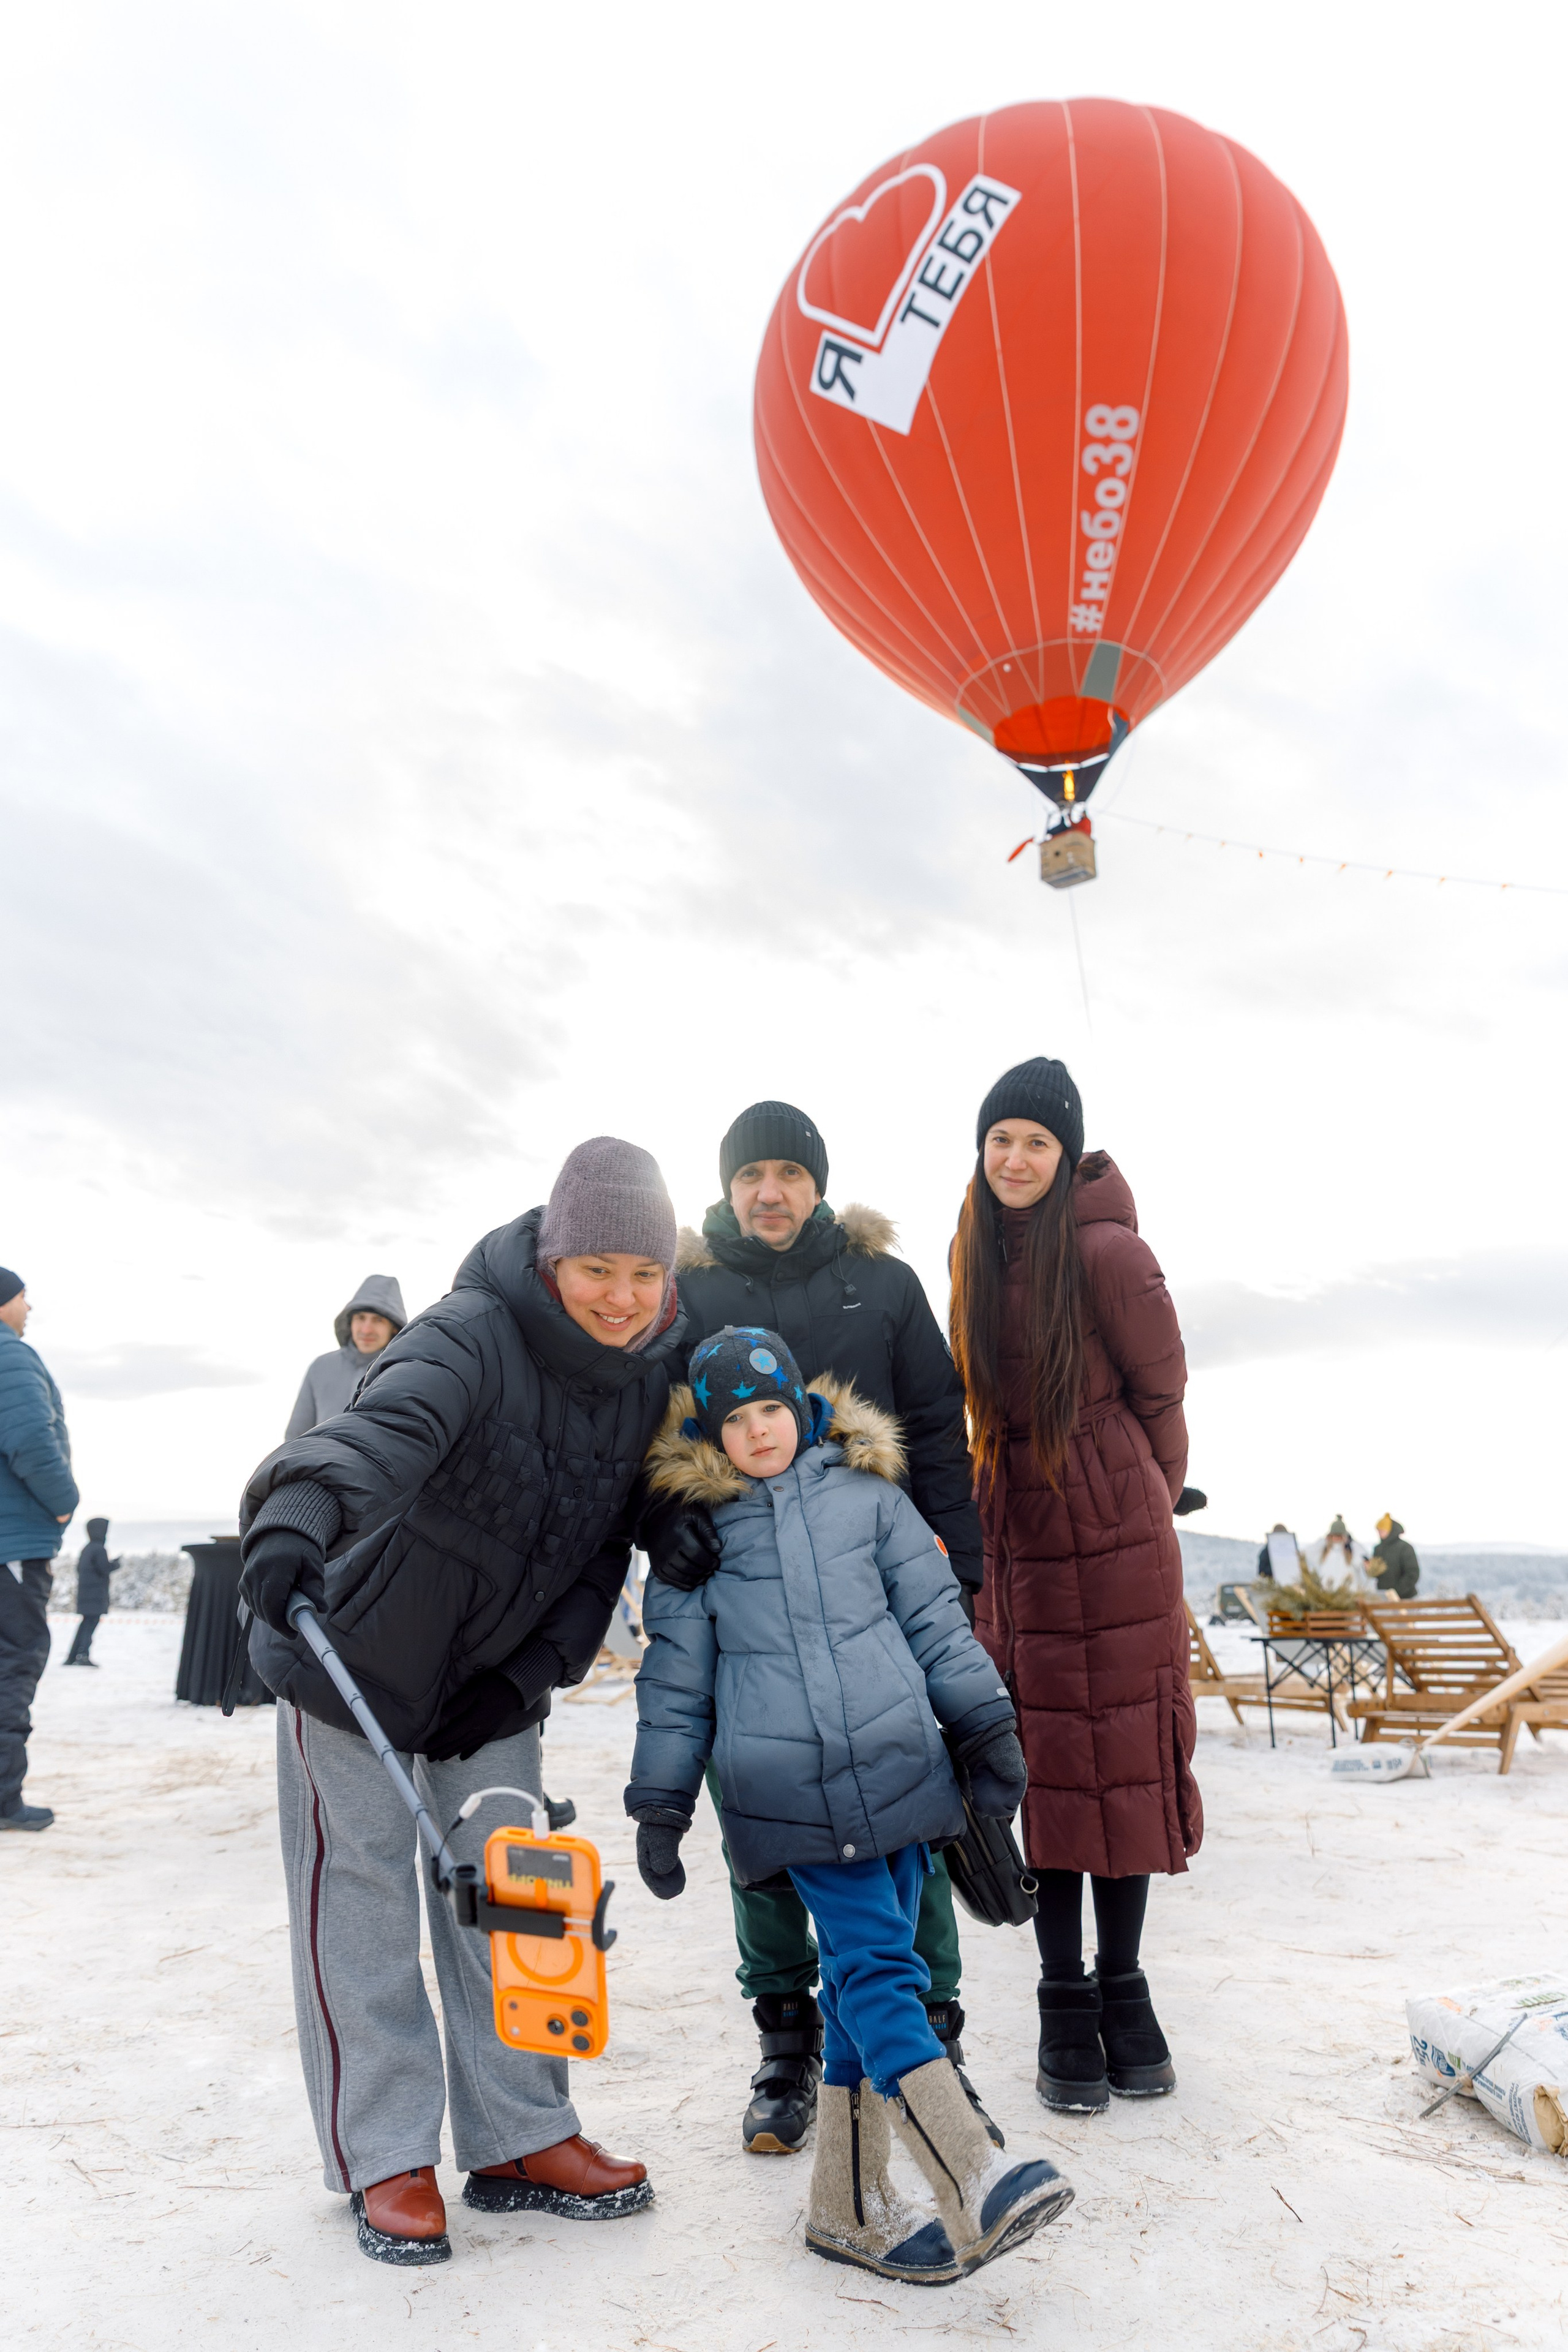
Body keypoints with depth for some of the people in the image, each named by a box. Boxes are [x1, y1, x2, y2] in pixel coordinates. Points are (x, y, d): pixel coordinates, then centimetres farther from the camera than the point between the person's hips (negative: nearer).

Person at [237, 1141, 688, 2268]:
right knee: (362, 1891, 3)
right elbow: (384, 1427, -49)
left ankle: (520, 2139, 24)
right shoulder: (472, 1335, -28)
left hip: (499, 1672, 5)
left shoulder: (657, 1371, -9)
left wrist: (529, 1676, -10)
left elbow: (612, 1545, -3)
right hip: (355, 1648, -5)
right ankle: (385, 2158, 19)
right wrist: (299, 1519, -69)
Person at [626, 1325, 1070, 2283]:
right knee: (873, 1966, -11)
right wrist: (660, 1807, 11)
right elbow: (675, 1681, 11)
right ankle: (977, 2188, -13)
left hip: (899, 1766, 2)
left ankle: (849, 2204, 19)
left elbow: (935, 1617, 11)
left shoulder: (869, 1495, 9)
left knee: (872, 1974, 7)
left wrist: (985, 1725, 6)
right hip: (790, 1792, -2)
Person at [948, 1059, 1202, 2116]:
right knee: (1042, 1762, 7)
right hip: (1019, 1539, 5)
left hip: (1116, 1536, -4)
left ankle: (1124, 1990, 23)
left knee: (1122, 1755, 6)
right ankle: (1065, 2006, 19)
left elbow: (1163, 1400, -3)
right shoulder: (982, 1248, 5)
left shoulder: (1108, 1251, -14)